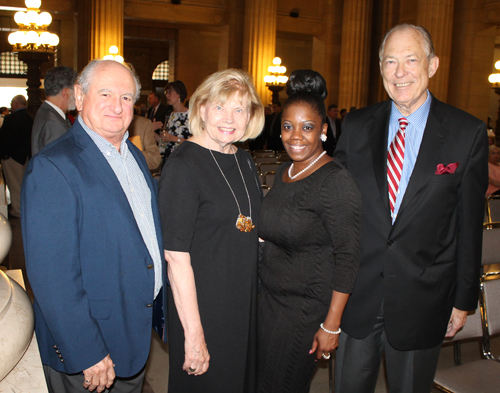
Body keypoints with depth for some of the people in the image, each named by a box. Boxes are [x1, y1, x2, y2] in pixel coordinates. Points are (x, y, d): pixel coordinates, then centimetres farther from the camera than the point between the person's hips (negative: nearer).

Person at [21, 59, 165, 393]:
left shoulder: (134, 155, 6)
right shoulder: (52, 168, -21)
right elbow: (52, 277, -24)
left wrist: (159, 304, 10)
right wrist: (88, 354, -23)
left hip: (140, 327, 7)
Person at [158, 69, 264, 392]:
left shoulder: (244, 161, 5)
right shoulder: (183, 165, -19)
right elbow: (176, 257, -22)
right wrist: (193, 334, -22)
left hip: (245, 304, 7)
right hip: (202, 307, -7)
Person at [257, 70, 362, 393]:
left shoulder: (336, 181, -20)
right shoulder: (284, 172, 5)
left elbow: (348, 257, -20)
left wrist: (331, 325, -19)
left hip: (308, 307, -7)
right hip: (270, 298, 8)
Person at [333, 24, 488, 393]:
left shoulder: (468, 133, -7)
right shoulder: (356, 125, 0)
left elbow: (470, 223, -3)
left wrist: (463, 300, 1)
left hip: (422, 300, -1)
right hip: (357, 295, 2)